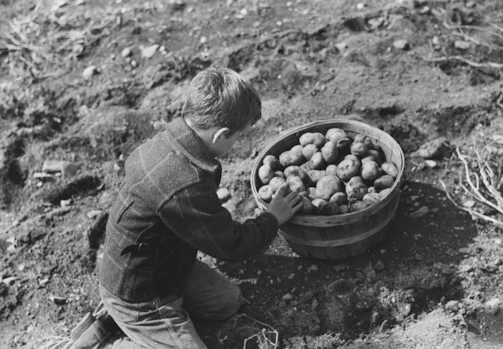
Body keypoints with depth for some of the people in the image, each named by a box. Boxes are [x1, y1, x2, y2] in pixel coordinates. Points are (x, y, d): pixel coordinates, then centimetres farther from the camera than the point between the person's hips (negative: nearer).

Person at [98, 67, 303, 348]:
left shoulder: (167, 140, -11)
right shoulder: (186, 188, -39)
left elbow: (133, 163, 15)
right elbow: (233, 246, -23)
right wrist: (273, 218, -4)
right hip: (137, 297, -9)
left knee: (230, 301, 17)